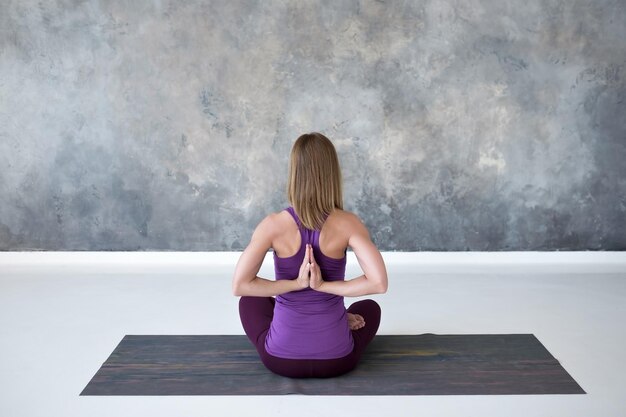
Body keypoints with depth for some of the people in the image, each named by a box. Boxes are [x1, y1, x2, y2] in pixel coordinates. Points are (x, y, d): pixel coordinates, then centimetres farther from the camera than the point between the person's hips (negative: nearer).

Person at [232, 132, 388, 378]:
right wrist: (325, 285, -13)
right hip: (336, 359, 1)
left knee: (250, 300, 32)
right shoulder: (347, 223, -13)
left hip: (280, 358, -1)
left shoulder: (274, 224, -12)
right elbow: (379, 282, -23)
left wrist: (295, 283, -9)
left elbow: (240, 286, -15)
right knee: (369, 308, 34)